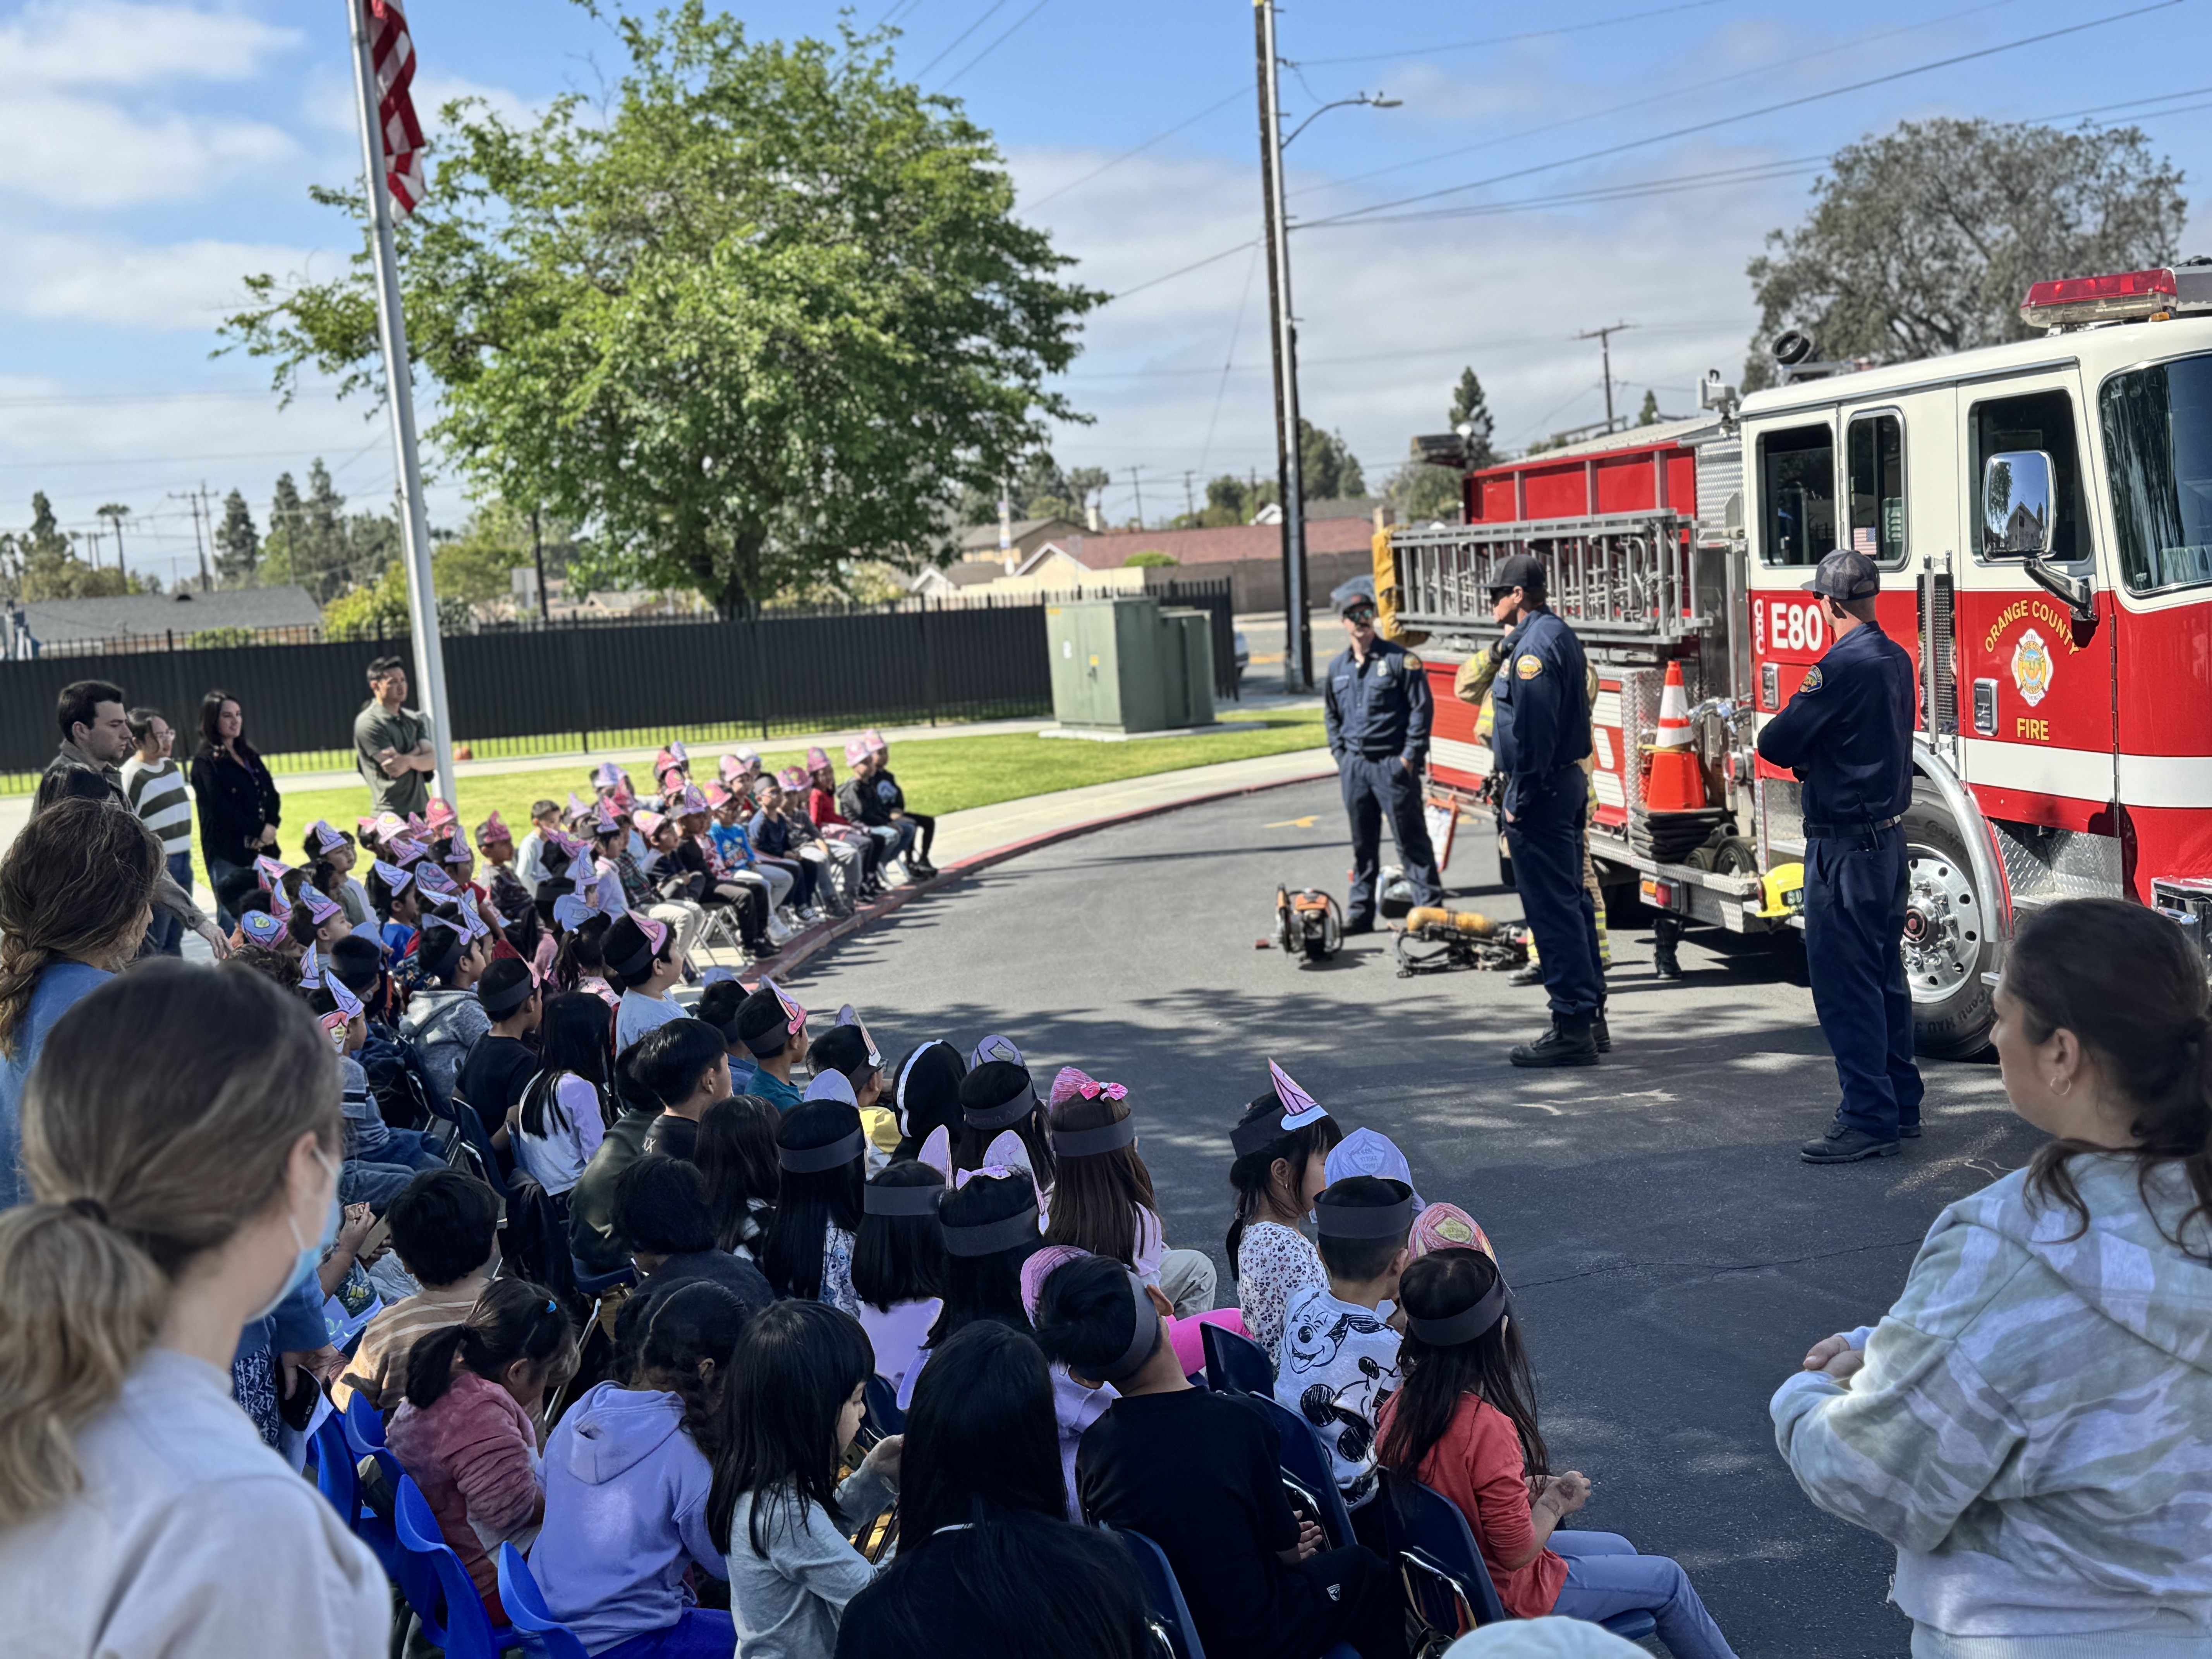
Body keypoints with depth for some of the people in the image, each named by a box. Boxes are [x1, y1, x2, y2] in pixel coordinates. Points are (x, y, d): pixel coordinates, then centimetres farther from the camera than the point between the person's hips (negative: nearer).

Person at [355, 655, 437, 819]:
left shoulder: (414, 720, 13)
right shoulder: (369, 724, -9)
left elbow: (432, 761, 1)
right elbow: (394, 769, -17)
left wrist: (409, 760, -18)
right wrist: (417, 752, -1)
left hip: (421, 811, 7)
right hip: (391, 816, -7)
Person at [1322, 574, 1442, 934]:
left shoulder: (1400, 659, -5)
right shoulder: (1337, 668, 12)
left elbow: (1422, 708, -6)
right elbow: (1331, 715, 23)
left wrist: (1410, 756, -11)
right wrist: (1341, 754, 11)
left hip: (1393, 765, -5)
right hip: (1354, 766, 5)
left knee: (1411, 838, -2)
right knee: (1362, 843, 11)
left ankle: (1430, 907, 3)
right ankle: (1360, 913, 17)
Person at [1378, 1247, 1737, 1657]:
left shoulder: (1399, 1409, -12)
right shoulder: (1487, 1428, -35)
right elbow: (1518, 1552, -25)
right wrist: (1556, 1502, -8)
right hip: (1504, 1597, -7)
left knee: (1619, 1550, 27)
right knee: (1666, 1580, 13)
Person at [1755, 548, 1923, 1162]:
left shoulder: (1842, 667, -19)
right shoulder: (1896, 659, 10)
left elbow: (1775, 745, -17)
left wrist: (1778, 730, 3)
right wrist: (1812, 753, 6)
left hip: (1846, 848, -9)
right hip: (1890, 835, 9)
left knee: (1845, 985, -4)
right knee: (1884, 976, 16)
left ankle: (1868, 1120, -2)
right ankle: (1901, 1105, 25)